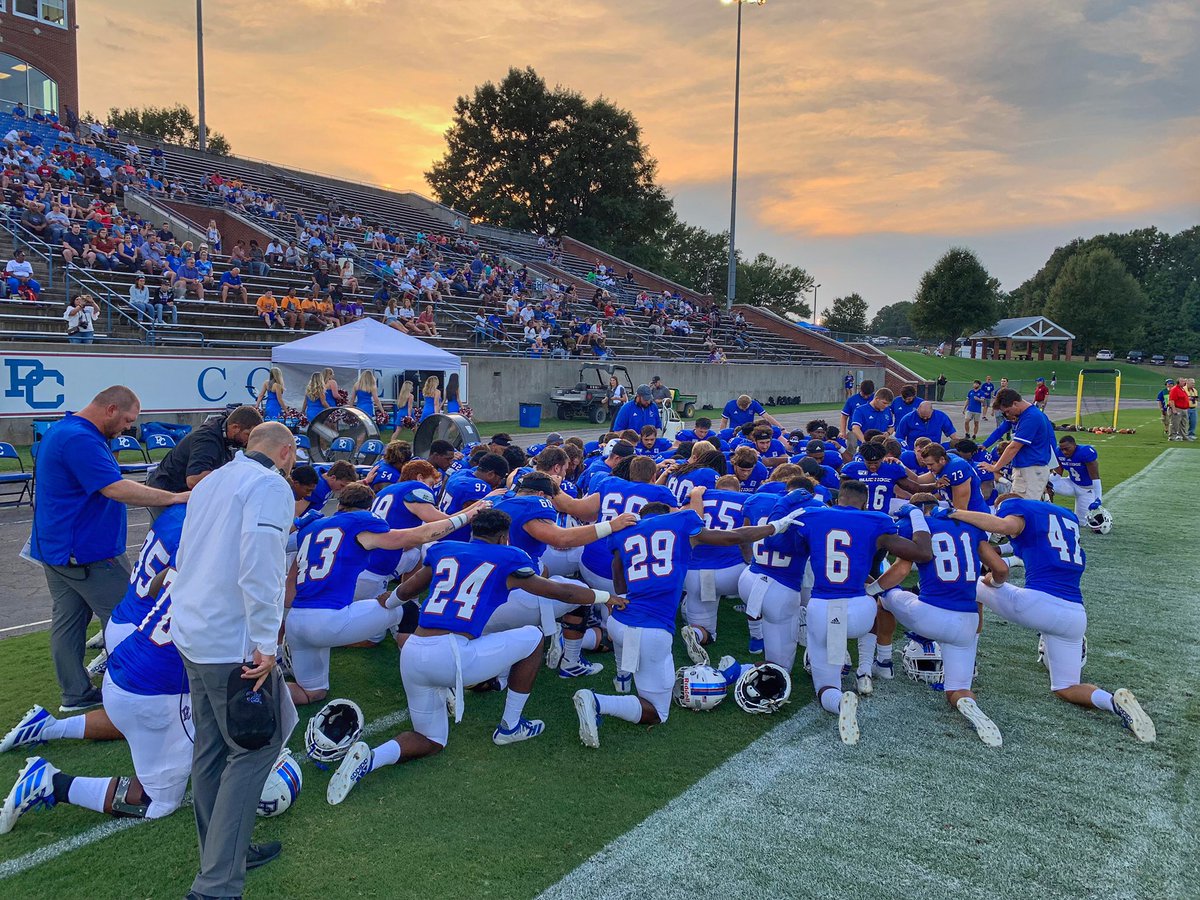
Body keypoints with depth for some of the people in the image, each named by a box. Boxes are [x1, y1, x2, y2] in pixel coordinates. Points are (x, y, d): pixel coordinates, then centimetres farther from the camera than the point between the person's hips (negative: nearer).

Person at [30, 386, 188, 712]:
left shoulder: (61, 431, 13)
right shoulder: (80, 439, -22)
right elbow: (115, 488, -29)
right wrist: (174, 498, -29)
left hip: (56, 547, 10)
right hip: (87, 551, -10)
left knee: (66, 621, 12)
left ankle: (75, 696, 19)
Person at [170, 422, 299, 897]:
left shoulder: (211, 482, 16)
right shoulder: (271, 486, -13)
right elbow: (259, 570, -23)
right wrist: (266, 643, -21)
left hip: (191, 632, 9)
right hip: (232, 642, -9)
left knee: (211, 747, 16)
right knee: (256, 748, -1)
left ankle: (222, 854, 28)